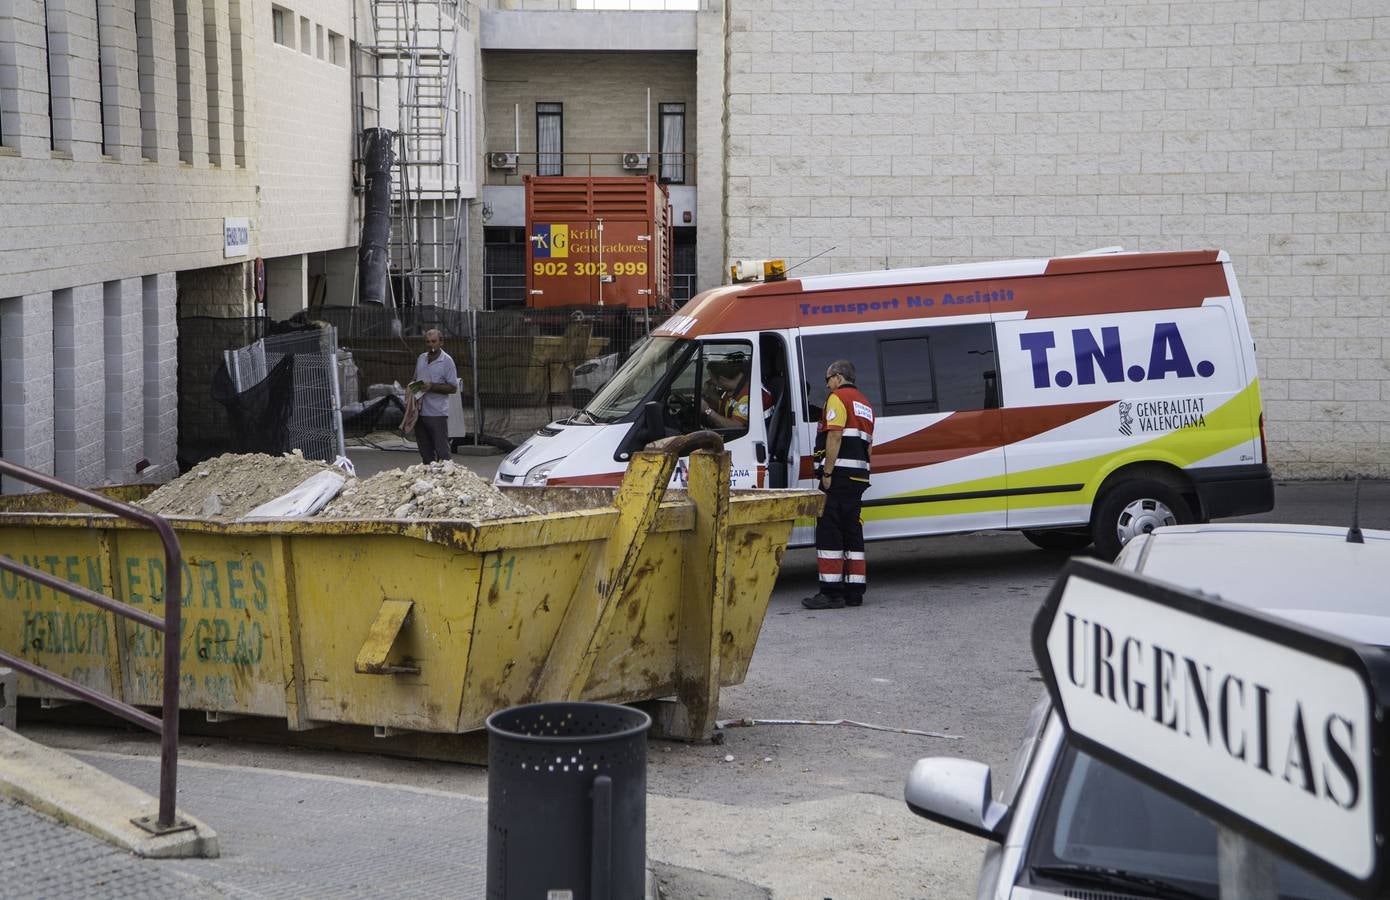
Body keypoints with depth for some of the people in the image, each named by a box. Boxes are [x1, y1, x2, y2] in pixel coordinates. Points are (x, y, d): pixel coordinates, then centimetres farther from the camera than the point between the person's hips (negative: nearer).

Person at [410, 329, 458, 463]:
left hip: (437, 413, -6)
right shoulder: (421, 359, 12)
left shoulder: (446, 361, -6)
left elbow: (453, 388, -7)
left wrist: (432, 386, -17)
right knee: (425, 452, 12)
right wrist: (413, 386, 2)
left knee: (442, 452, -6)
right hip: (420, 411, 6)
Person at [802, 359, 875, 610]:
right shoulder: (864, 404, 24)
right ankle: (854, 591, 12)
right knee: (852, 532, 11)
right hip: (859, 475, 9)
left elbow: (835, 437, -15)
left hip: (838, 474, -9)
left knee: (829, 532, -8)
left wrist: (827, 472, -17)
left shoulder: (838, 398, -5)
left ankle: (831, 592, -10)